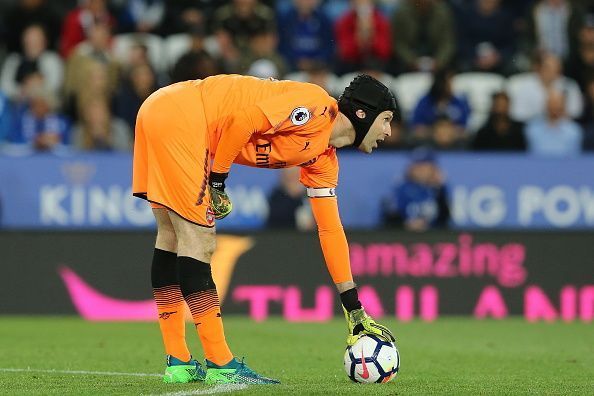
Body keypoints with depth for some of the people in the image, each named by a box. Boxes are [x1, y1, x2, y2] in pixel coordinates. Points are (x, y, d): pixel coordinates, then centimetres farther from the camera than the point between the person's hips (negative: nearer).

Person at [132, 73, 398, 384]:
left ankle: (178, 363, 17)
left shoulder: (324, 160, 14)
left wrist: (354, 309, 17)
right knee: (198, 241, -9)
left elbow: (330, 230, 18)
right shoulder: (317, 107, -13)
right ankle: (220, 365, -8)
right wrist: (217, 182, -11)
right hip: (178, 115, -10)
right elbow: (241, 122, -21)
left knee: (172, 236, 12)